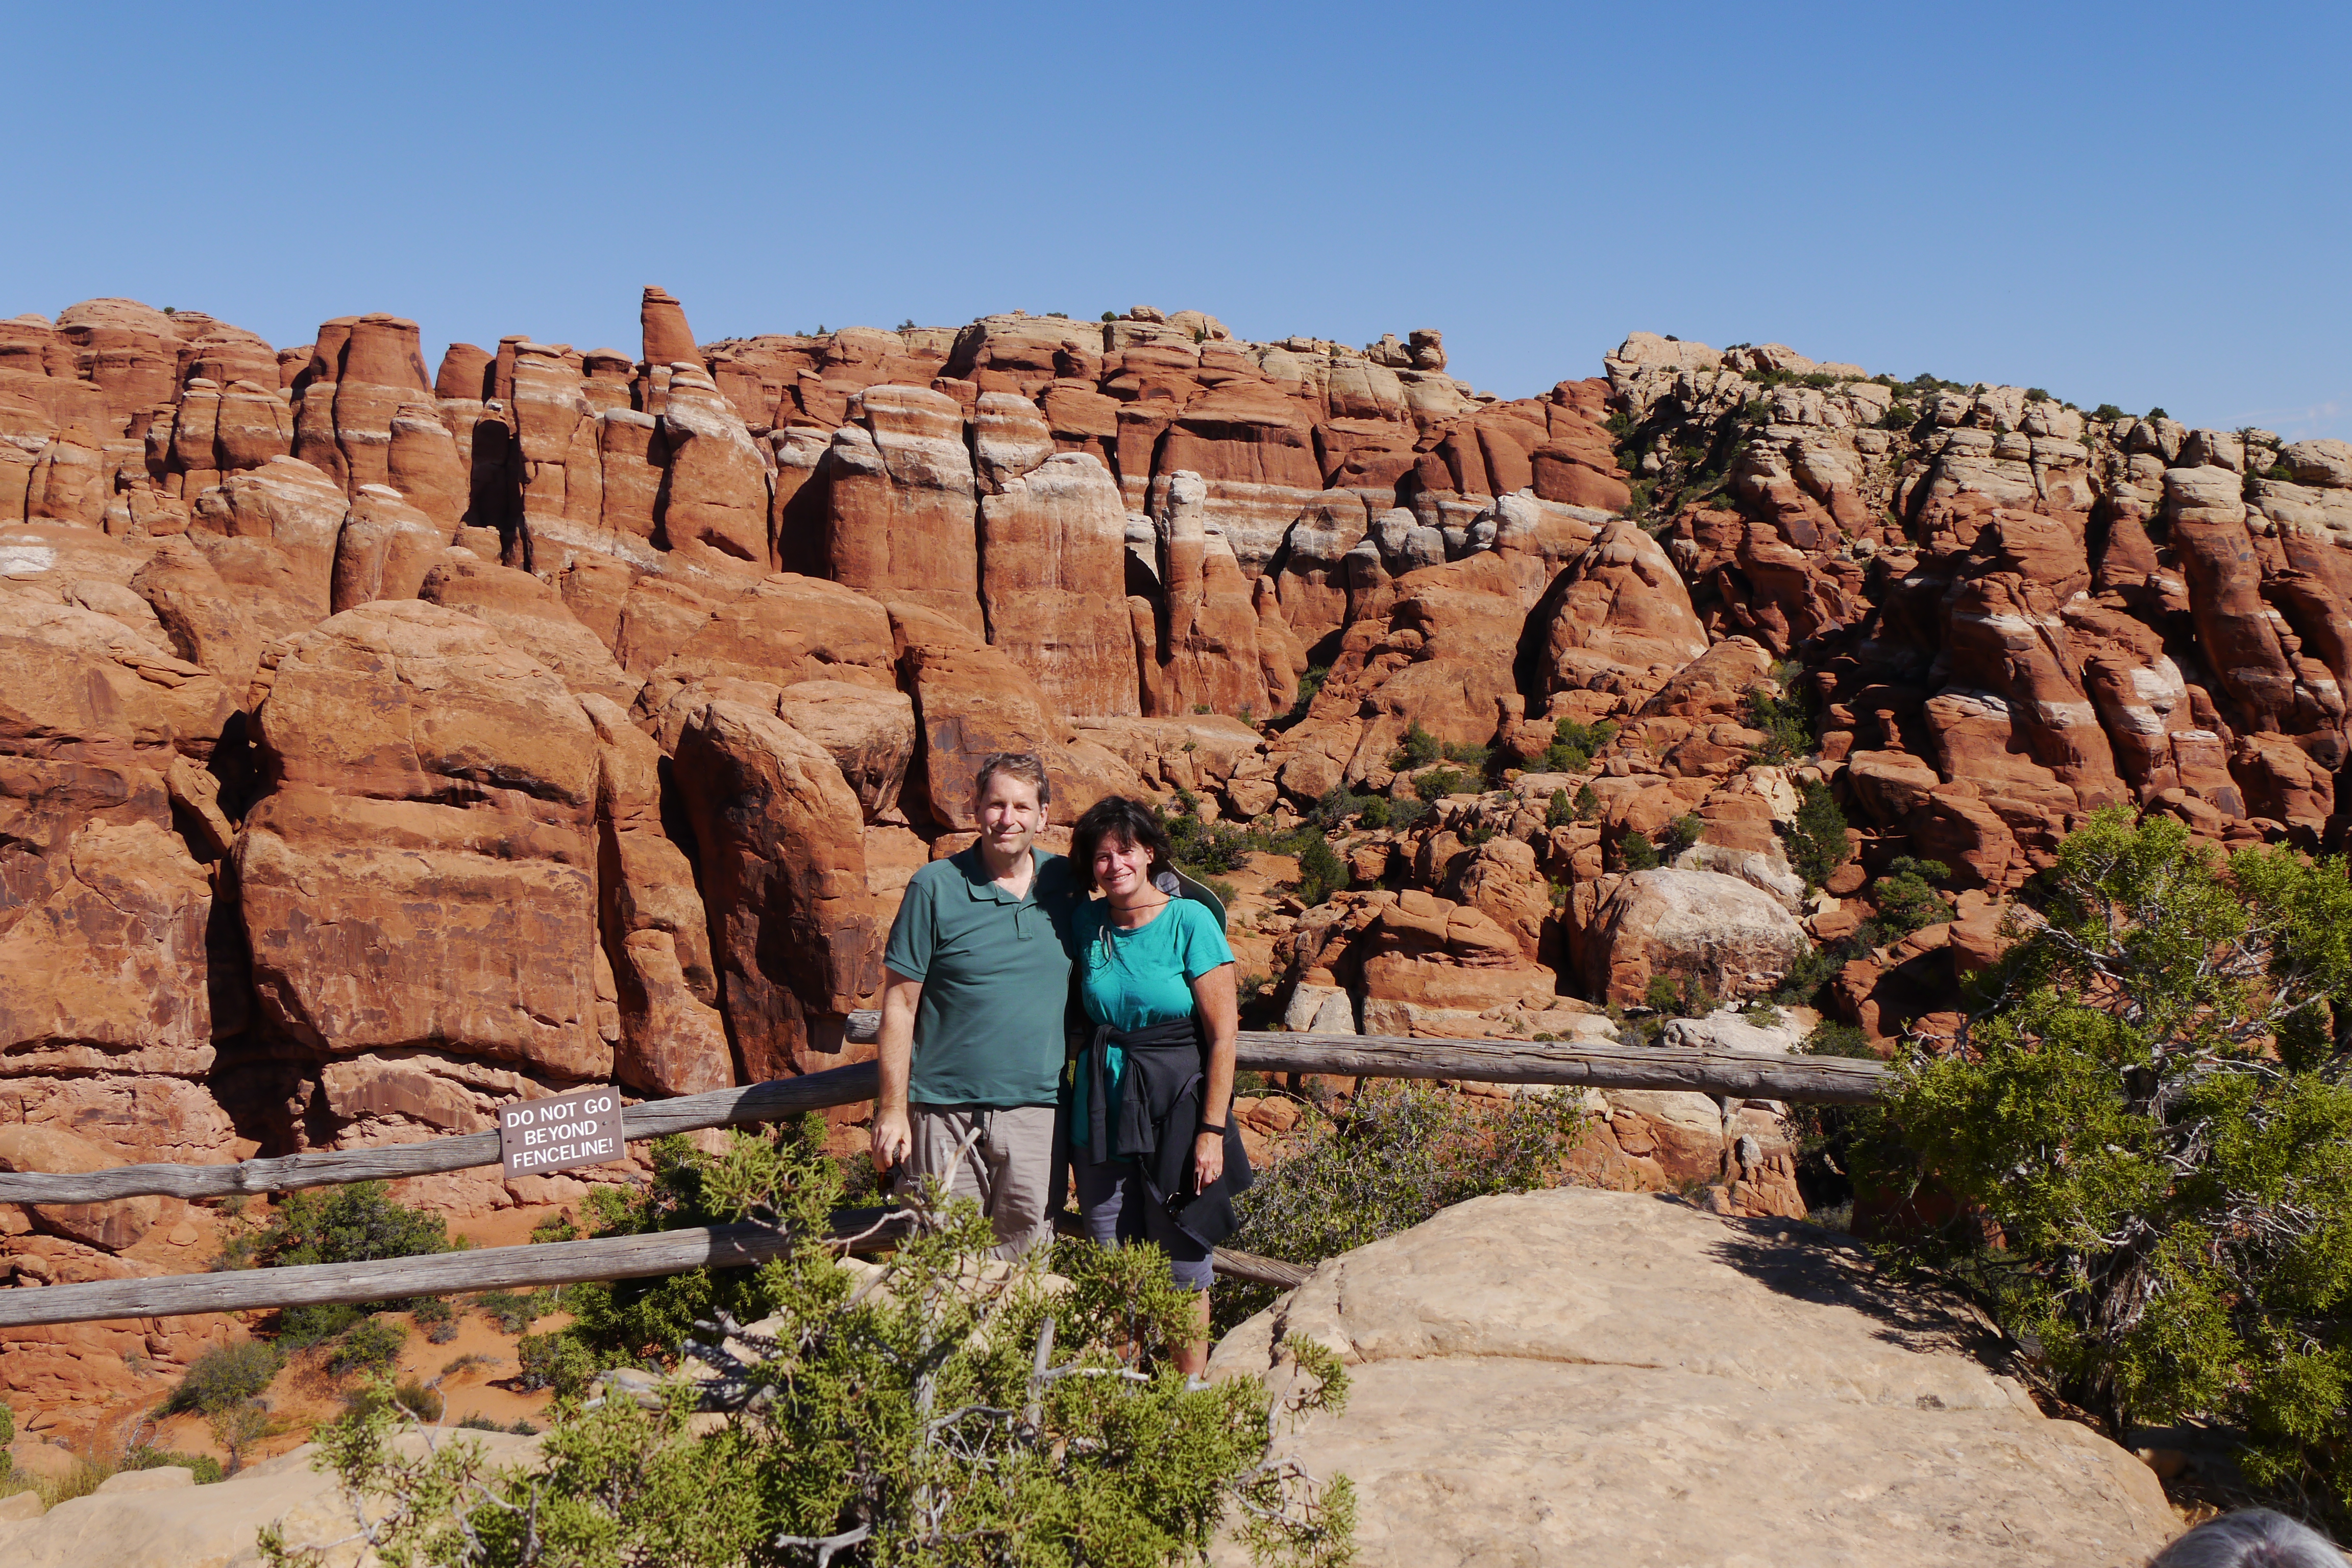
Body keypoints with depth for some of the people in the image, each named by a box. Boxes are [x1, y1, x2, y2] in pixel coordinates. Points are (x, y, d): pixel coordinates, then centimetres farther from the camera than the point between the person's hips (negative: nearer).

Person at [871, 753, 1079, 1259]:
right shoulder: (935, 887, -4)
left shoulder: (1065, 884, 5)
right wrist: (893, 1108, -5)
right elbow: (900, 1003, -3)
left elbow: (1080, 991, 17)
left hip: (1036, 1107, 3)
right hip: (945, 1110, -2)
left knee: (1024, 1251, 8)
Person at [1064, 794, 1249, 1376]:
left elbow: (1223, 1034, -9)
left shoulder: (1191, 922, -9)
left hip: (1175, 1110, -4)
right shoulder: (1087, 925, 4)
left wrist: (1213, 1130, -13)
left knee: (1183, 1264, 5)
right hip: (1101, 1113, 4)